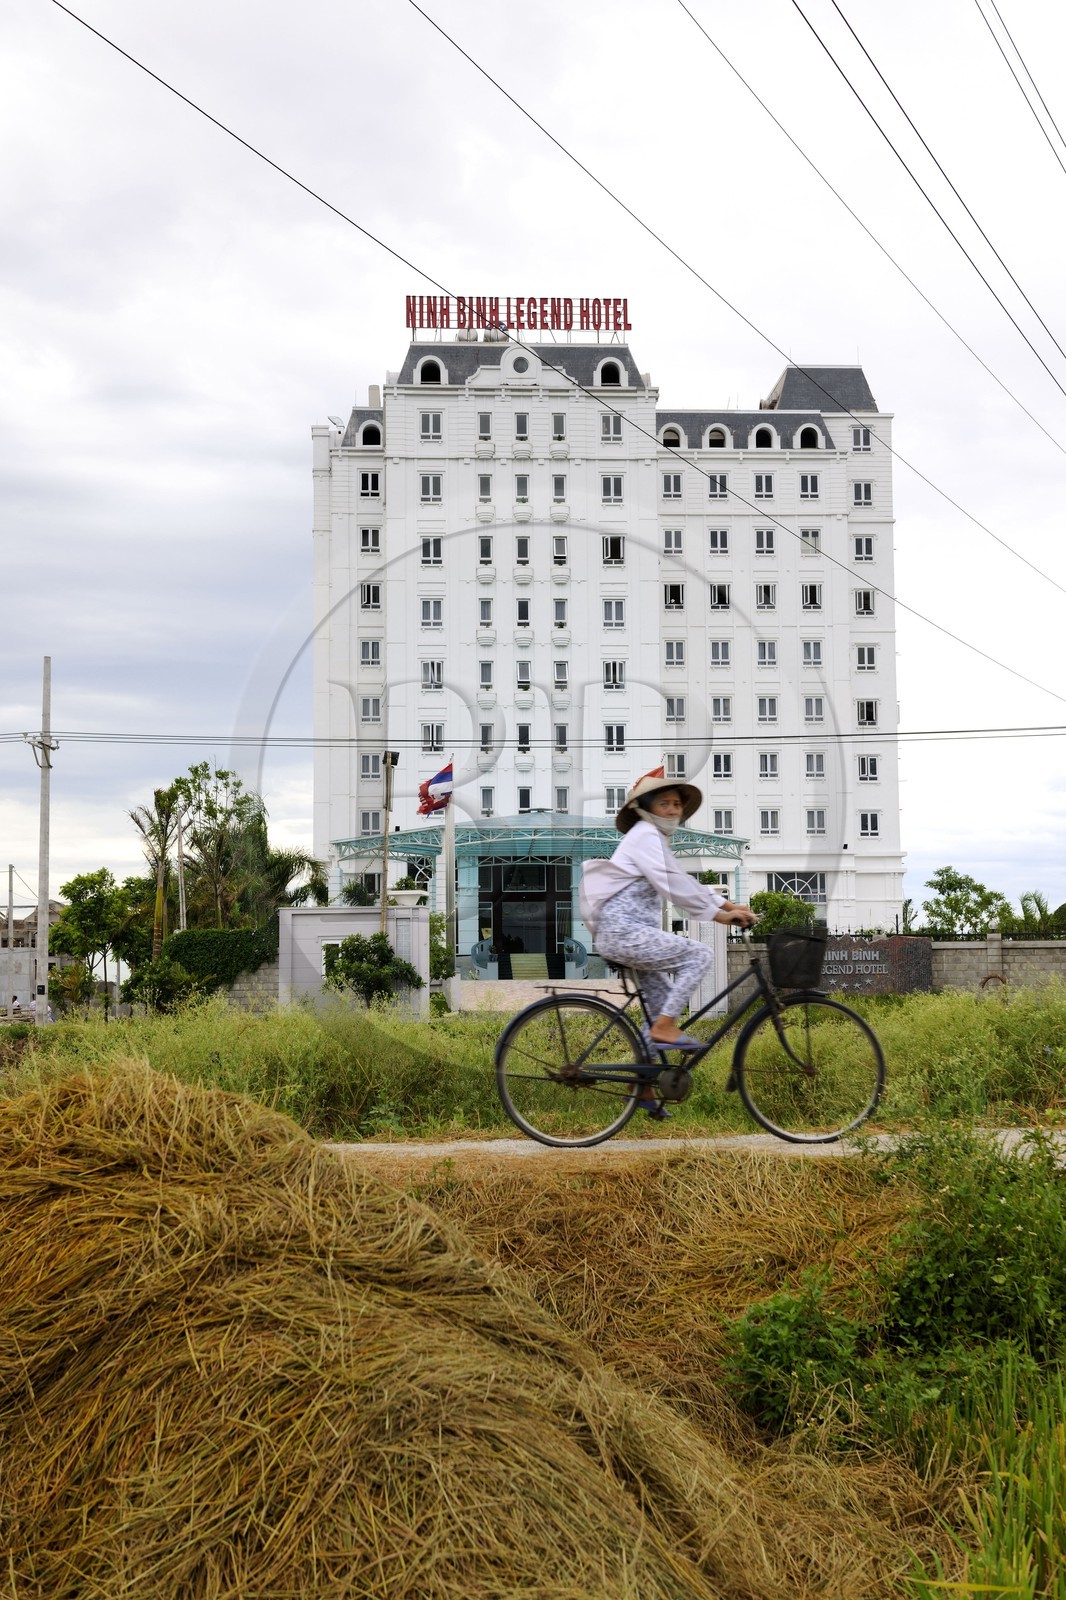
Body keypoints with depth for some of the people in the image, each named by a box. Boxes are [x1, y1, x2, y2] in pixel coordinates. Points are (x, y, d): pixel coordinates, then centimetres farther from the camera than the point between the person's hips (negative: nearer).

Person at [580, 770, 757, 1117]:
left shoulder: (656, 839, 23)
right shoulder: (645, 835, -10)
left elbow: (687, 883, 21)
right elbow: (673, 886, -18)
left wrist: (731, 906, 11)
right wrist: (718, 914, -15)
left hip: (628, 934, 10)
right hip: (624, 932, -10)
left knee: (662, 1004, 12)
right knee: (699, 955, -16)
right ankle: (665, 1027, -12)